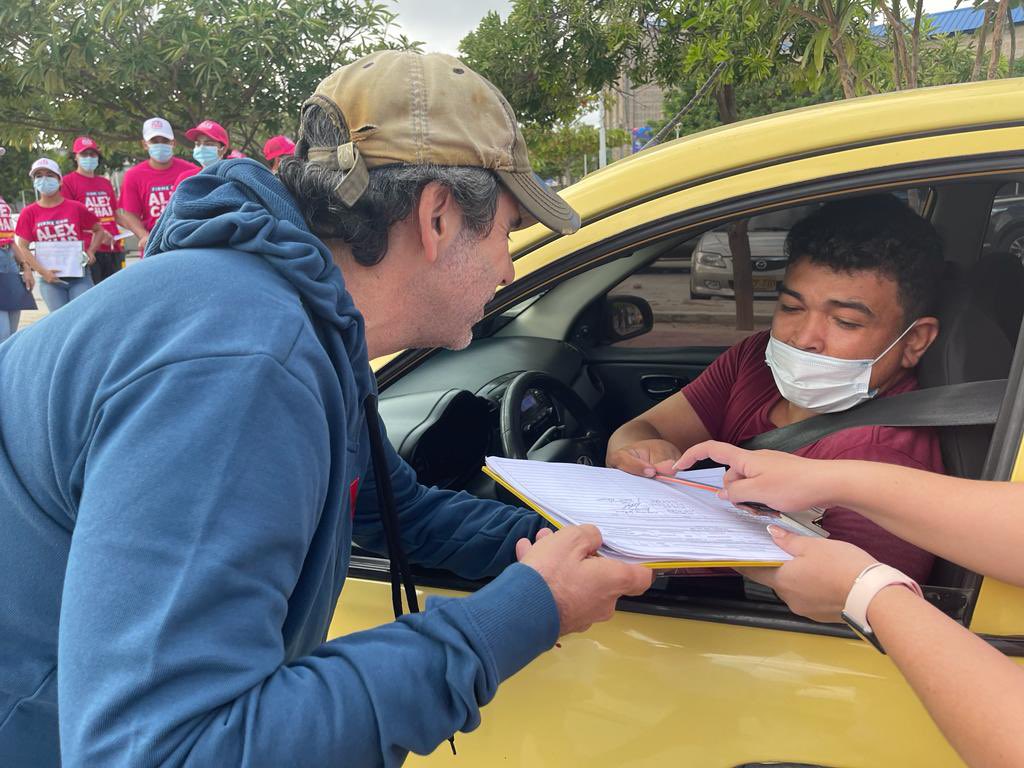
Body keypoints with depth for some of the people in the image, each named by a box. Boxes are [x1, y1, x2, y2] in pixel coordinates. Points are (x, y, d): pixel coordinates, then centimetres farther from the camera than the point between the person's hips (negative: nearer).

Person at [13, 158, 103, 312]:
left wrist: (91, 251, -1)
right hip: (50, 279, 1)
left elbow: (98, 230, 15)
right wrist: (43, 272, -10)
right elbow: (22, 247, 2)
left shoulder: (76, 208, 3)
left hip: (79, 276, -1)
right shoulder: (29, 213, 4)